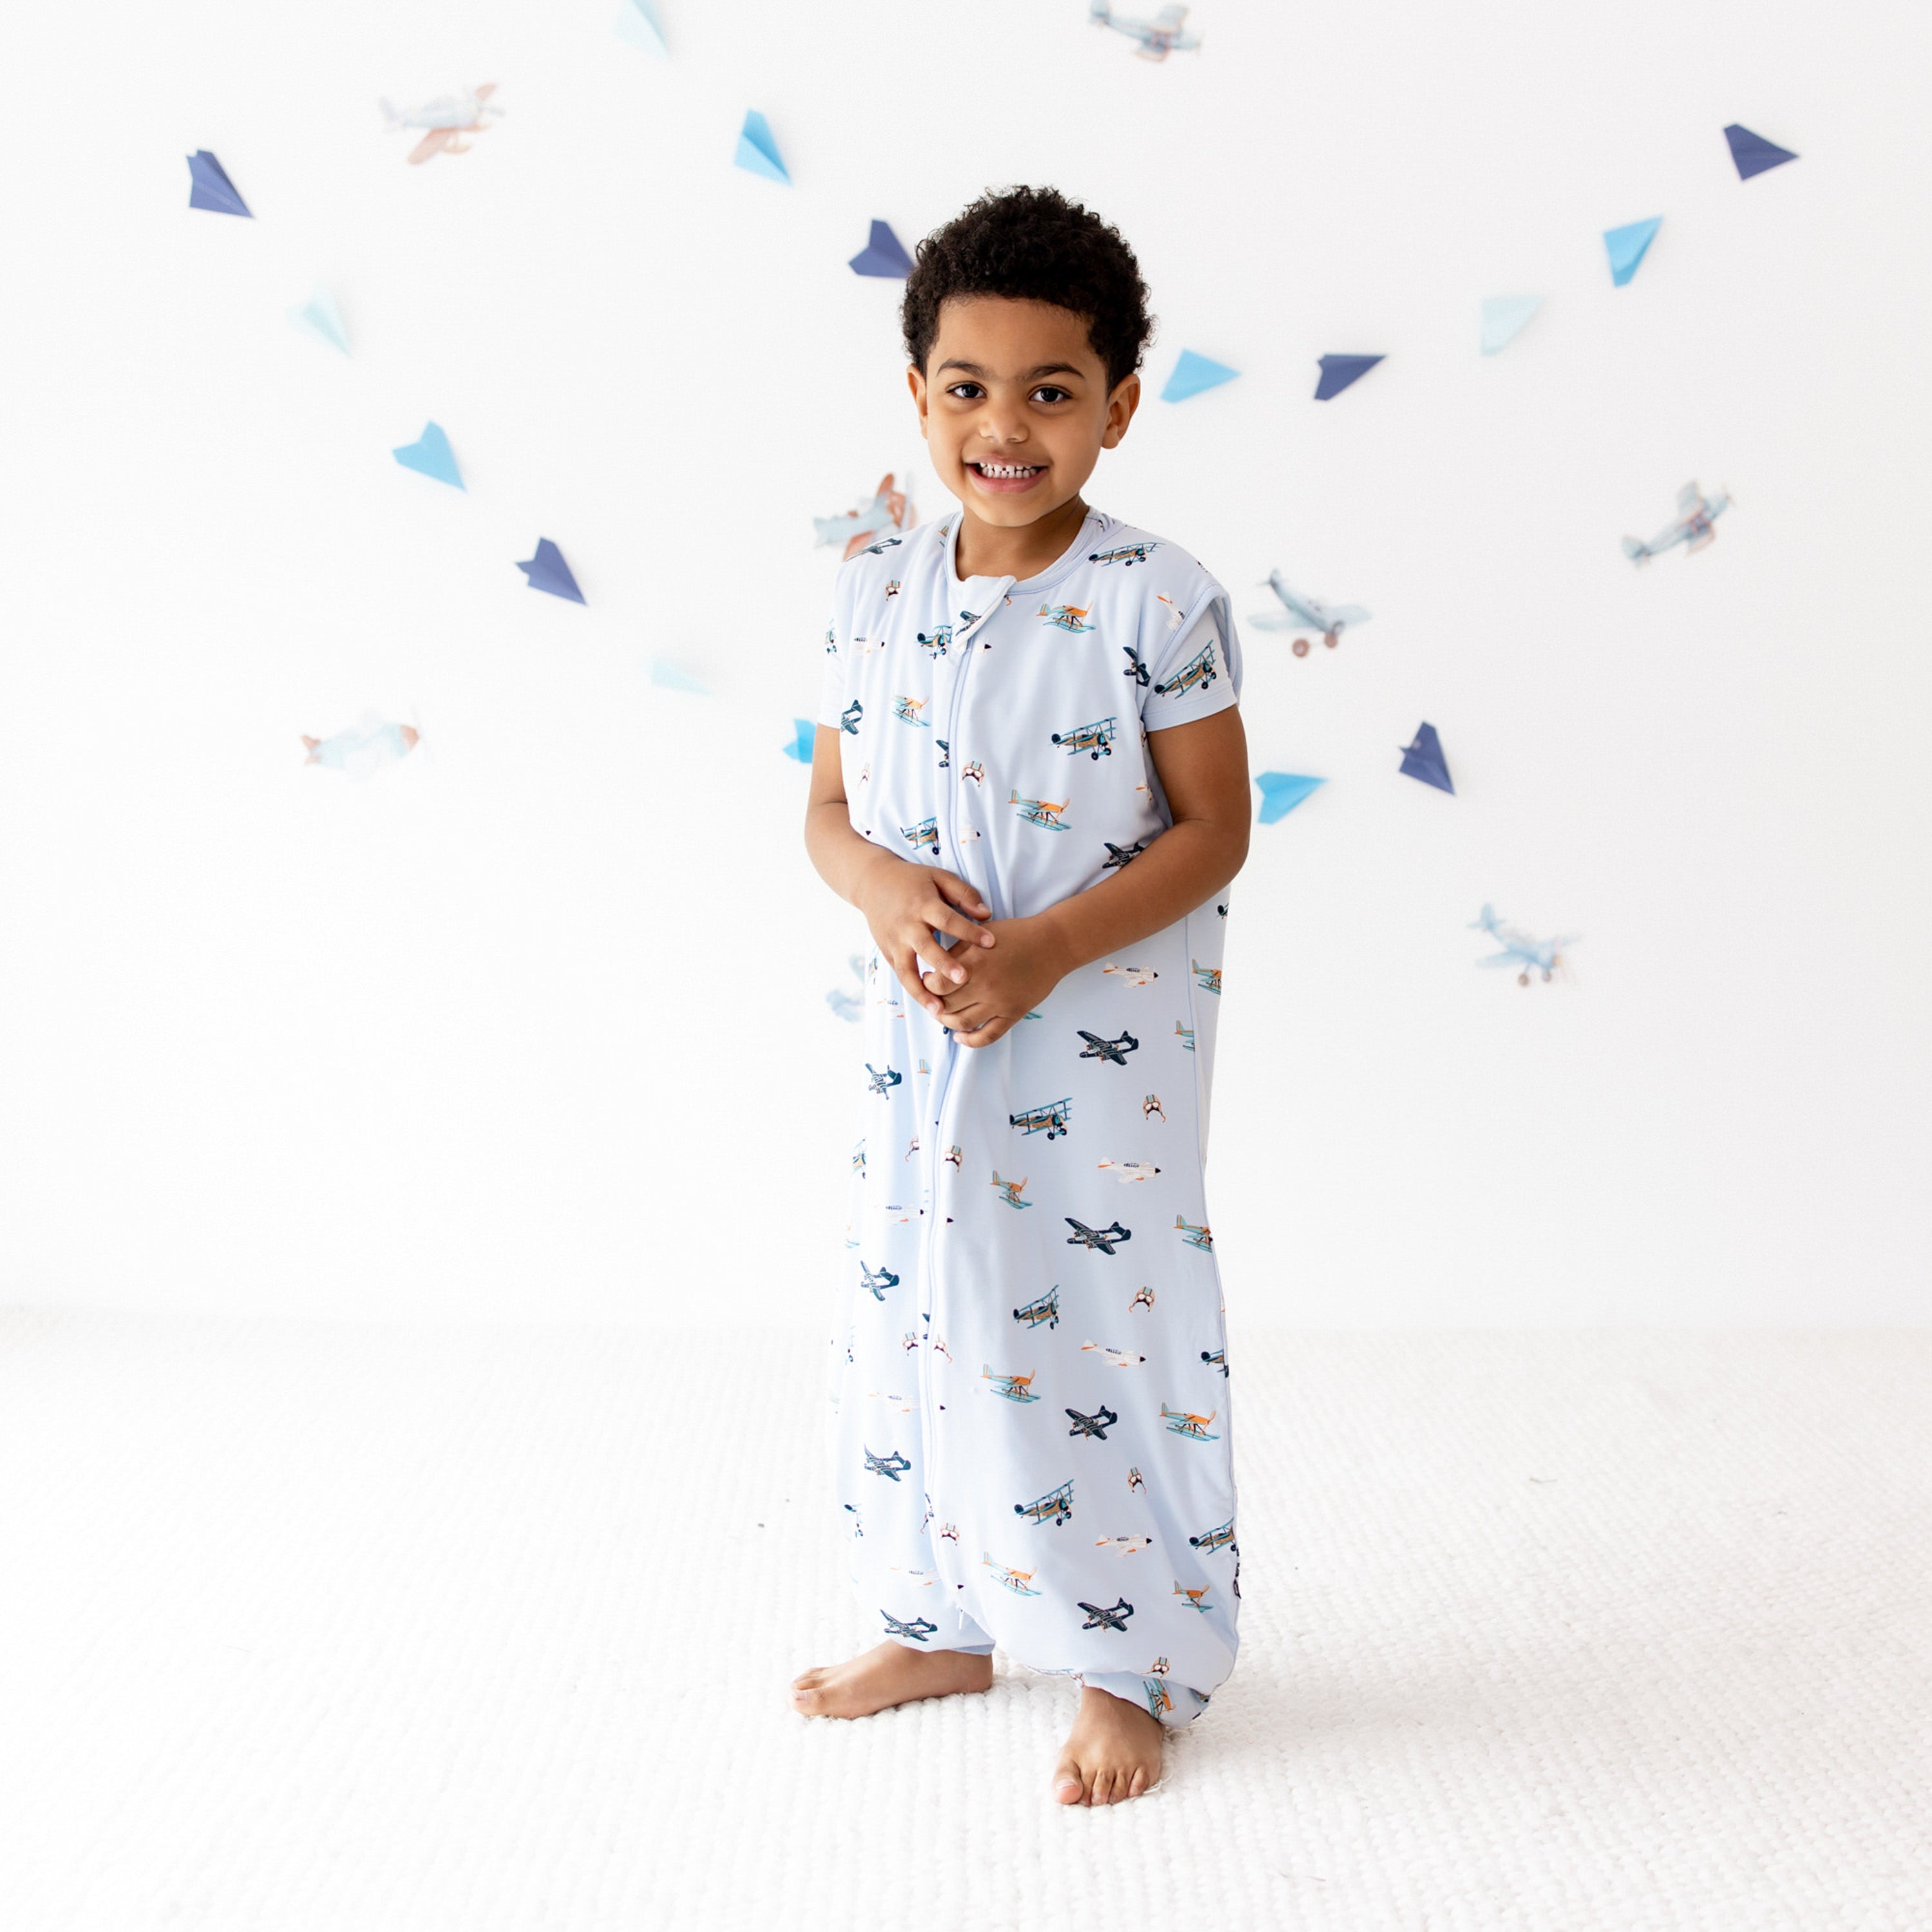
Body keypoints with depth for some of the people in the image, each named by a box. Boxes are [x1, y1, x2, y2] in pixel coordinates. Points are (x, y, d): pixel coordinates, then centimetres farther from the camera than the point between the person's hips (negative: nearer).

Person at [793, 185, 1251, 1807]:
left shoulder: (1158, 600, -11)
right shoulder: (876, 593, 3)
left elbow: (1213, 831, -10)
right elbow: (830, 806, 9)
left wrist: (1043, 951, -21)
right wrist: (882, 885, -15)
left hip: (1104, 1043, -5)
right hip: (921, 1037, 5)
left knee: (1106, 1335, 3)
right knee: (911, 1320, 14)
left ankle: (1133, 1670, 21)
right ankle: (943, 1625, 34)